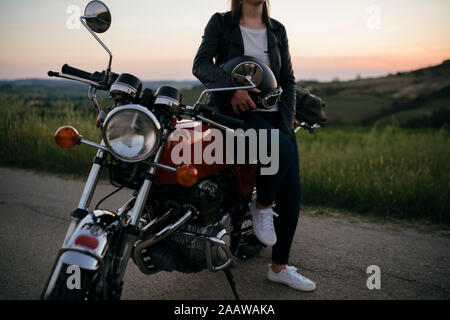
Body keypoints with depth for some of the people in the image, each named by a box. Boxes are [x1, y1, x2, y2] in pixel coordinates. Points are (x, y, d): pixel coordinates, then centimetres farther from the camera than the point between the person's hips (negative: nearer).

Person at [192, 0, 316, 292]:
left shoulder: (277, 30, 14)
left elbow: (288, 80, 11)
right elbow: (201, 64, -9)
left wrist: (286, 123, -2)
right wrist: (232, 86, -28)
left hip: (274, 114, 5)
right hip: (237, 112, -4)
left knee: (292, 193, -4)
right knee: (281, 148, -35)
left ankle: (279, 267, 11)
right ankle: (262, 205, -4)